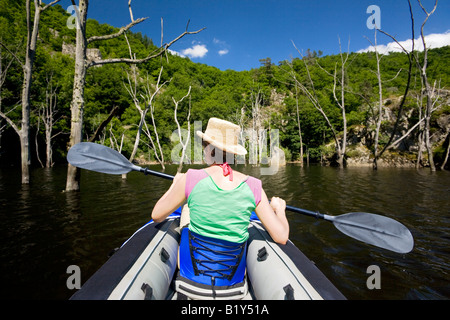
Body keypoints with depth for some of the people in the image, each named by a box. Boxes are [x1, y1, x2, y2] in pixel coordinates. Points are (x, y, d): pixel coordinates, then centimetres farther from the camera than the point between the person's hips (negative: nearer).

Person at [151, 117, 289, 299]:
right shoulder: (253, 187, -13)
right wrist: (279, 208, 11)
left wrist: (175, 185, 12)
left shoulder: (190, 179, -18)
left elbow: (156, 216, -4)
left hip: (193, 281, -1)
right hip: (233, 282, 2)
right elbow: (281, 237, -10)